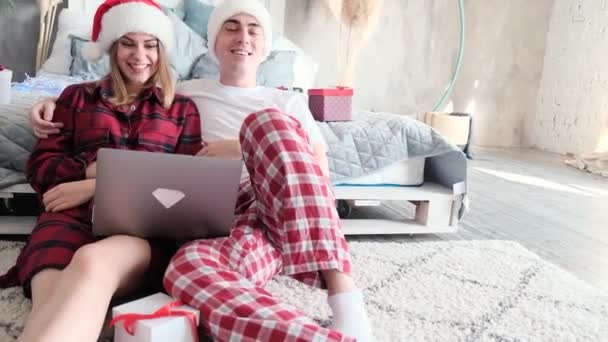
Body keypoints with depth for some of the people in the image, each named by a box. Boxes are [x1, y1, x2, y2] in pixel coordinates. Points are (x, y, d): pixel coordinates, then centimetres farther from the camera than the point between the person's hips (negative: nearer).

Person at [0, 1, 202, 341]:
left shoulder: (183, 108, 21)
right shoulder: (77, 96, 26)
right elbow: (39, 165, 18)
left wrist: (97, 186, -5)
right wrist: (93, 168, -5)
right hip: (73, 213, 2)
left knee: (92, 263, -40)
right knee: (52, 301, -35)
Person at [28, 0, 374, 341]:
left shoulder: (288, 103, 20)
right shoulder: (188, 93, 24)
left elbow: (320, 173, 8)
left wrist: (245, 149, -4)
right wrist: (60, 104, 13)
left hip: (299, 217, 1)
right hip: (237, 223, 0)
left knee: (267, 122, -30)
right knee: (187, 267, -37)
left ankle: (344, 294, -36)